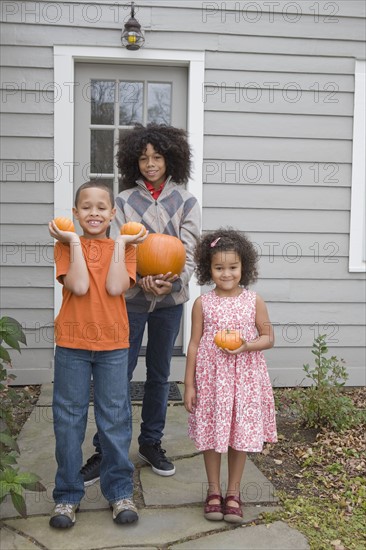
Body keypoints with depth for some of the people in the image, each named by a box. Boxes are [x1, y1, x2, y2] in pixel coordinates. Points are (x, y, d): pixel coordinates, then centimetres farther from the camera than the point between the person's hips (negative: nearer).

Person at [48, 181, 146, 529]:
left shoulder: (123, 247, 5)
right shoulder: (66, 245, 2)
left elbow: (115, 287, -14)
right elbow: (79, 286, -16)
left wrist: (120, 243, -9)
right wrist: (75, 241, -11)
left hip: (113, 344, 1)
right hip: (72, 342, 0)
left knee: (115, 419, 8)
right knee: (68, 419, 7)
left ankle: (119, 491, 24)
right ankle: (67, 495, 22)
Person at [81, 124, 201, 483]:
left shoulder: (185, 202, 3)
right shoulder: (124, 201, 2)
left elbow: (189, 251, -4)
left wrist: (172, 279, -24)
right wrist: (139, 278, -25)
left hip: (170, 300, 2)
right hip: (130, 298, -1)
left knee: (159, 373, 12)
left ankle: (151, 443, 28)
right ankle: (104, 450, 12)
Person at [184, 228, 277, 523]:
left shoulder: (254, 301, -2)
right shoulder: (203, 303, -2)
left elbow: (268, 337, 4)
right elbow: (194, 344, 1)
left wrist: (246, 346, -17)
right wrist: (189, 384, -1)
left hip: (244, 377, 0)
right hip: (211, 377, 0)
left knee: (241, 434, 7)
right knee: (212, 434, 8)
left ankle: (233, 492, 26)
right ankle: (214, 490, 28)